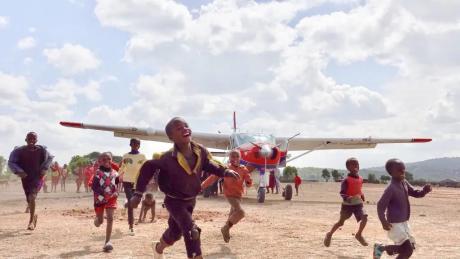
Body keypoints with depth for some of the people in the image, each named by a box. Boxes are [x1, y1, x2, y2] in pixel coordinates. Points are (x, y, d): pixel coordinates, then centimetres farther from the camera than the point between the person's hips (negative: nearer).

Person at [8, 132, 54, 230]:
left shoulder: (41, 150, -6)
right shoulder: (19, 151, -8)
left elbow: (50, 158, 11)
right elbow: (11, 162, -3)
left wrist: (44, 169, -1)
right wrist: (18, 171, -18)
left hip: (38, 177, -2)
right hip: (25, 178, 2)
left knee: (32, 197, -22)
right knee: (29, 200, 13)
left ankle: (31, 221, -15)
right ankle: (34, 216, 42)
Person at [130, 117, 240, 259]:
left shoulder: (201, 150, -19)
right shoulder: (168, 157, -30)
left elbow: (208, 164, 1)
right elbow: (148, 168, -17)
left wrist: (225, 171, -15)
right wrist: (138, 193, -18)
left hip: (191, 200, 6)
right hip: (174, 201, -6)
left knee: (176, 231, 24)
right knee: (192, 230, -23)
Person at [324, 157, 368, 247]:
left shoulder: (360, 179, 3)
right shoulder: (346, 180, -17)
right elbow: (342, 193, -18)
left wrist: (362, 196, 6)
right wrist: (348, 198, -34)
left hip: (358, 203, 5)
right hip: (347, 204, -5)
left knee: (364, 217, -16)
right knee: (341, 222, 6)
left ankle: (359, 235, 7)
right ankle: (329, 234, 29)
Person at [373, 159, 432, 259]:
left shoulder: (405, 183, 3)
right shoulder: (391, 188, -21)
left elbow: (416, 193, 13)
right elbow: (380, 206, -20)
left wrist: (425, 190, -9)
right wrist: (384, 222, -32)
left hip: (404, 222, 9)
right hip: (395, 224, -9)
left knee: (411, 246, 17)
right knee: (408, 250, -10)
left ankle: (382, 248, 29)